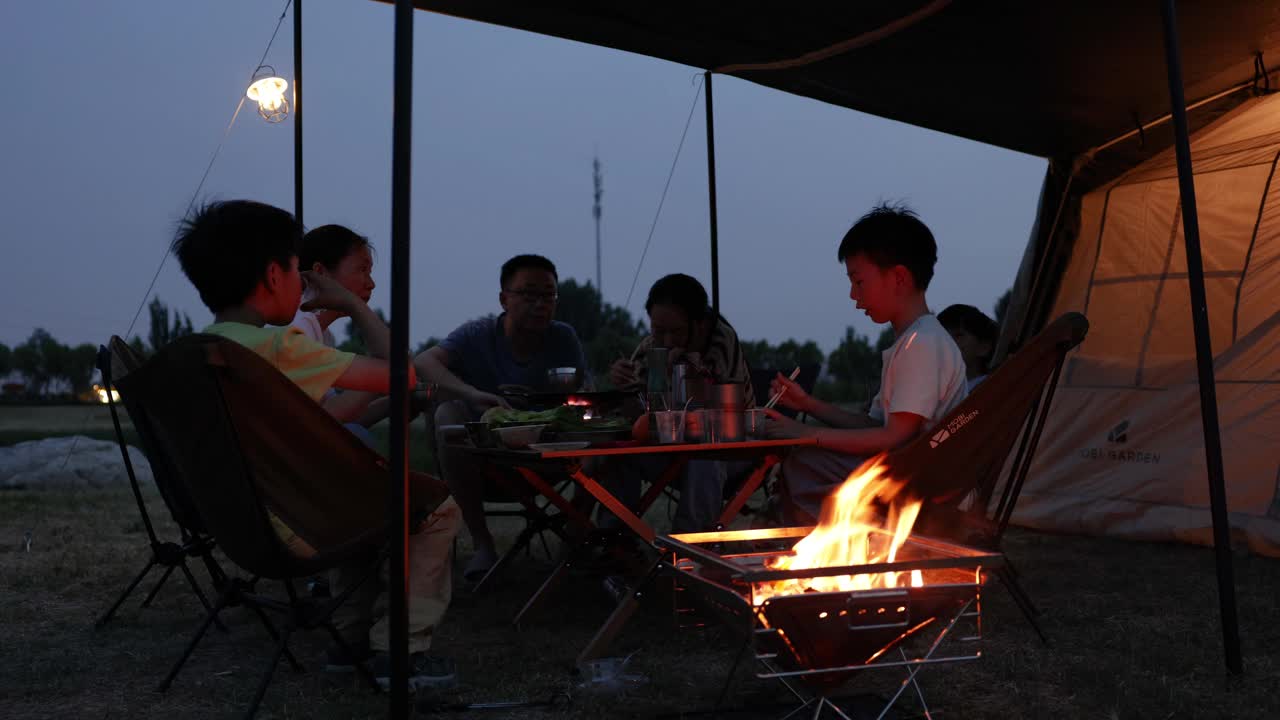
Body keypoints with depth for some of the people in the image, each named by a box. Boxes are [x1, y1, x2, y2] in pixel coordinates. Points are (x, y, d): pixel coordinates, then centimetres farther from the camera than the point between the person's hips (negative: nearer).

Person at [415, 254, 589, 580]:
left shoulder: (564, 338, -3)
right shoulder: (477, 335, -11)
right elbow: (423, 362, -29)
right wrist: (473, 395, -48)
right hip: (481, 460, -1)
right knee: (449, 412, -30)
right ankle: (481, 541, -22)